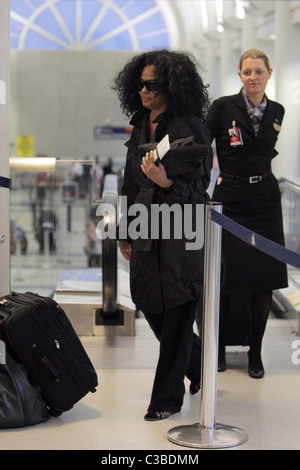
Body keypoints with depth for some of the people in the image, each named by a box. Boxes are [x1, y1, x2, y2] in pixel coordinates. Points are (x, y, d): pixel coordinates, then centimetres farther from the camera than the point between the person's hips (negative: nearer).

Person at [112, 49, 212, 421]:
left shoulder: (191, 128, -10)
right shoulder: (140, 125, 11)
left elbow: (196, 187, -12)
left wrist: (166, 183, -32)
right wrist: (124, 231, 20)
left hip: (182, 228, -7)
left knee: (176, 313, -1)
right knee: (149, 305, 11)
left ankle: (167, 398, 12)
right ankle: (199, 367, 36)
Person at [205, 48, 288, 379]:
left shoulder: (276, 112, 7)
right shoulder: (223, 107, -6)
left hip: (264, 203, 4)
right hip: (229, 201, -4)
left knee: (264, 278, 4)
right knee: (227, 278, 1)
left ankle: (255, 351, 18)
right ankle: (219, 347, 20)